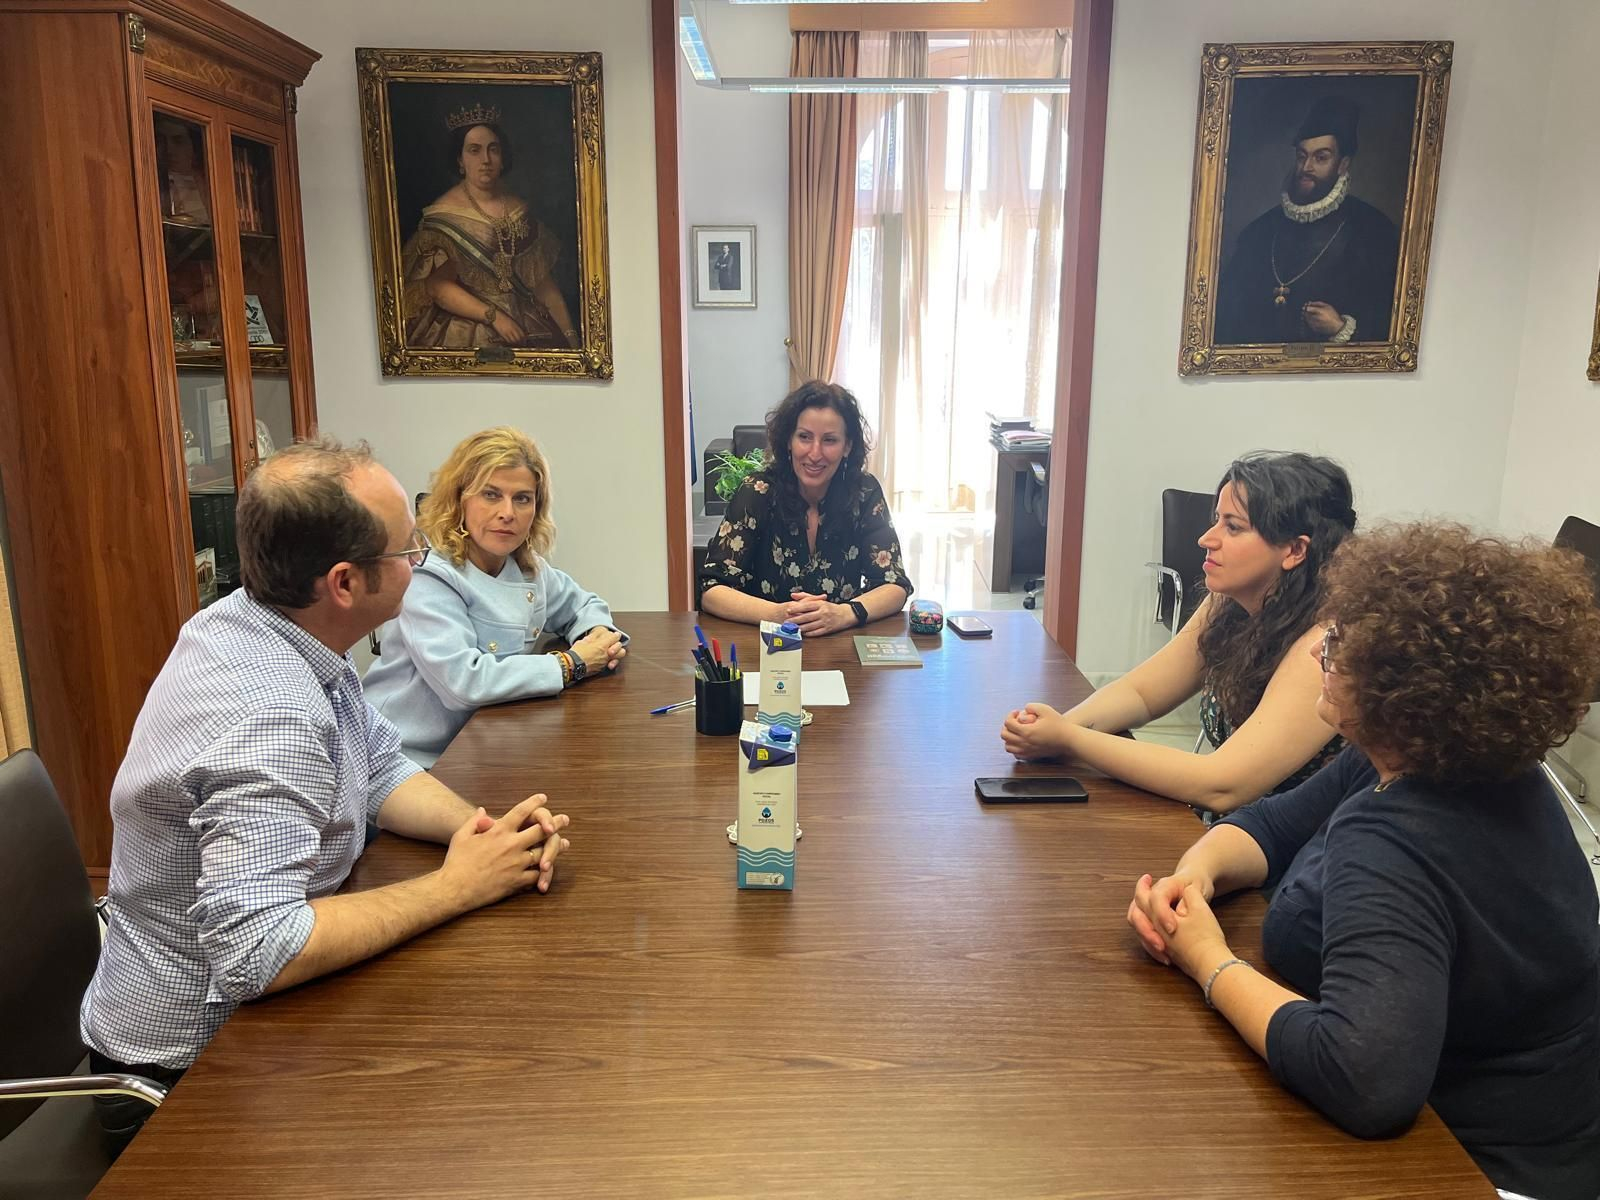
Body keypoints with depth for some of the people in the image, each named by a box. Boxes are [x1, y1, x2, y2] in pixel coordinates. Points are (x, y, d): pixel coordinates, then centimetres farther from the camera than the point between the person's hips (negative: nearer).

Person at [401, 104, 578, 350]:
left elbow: (544, 284, 11)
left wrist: (570, 335, 3)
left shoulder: (518, 210, 12)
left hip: (528, 329, 4)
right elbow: (438, 287, -9)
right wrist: (494, 316, -16)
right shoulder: (443, 214, -3)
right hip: (468, 336, -4)